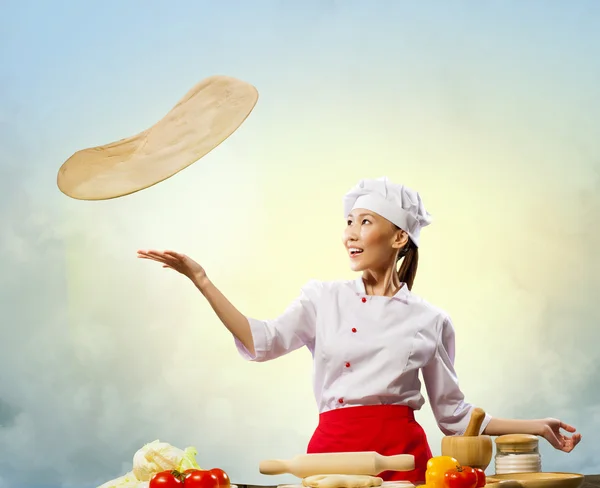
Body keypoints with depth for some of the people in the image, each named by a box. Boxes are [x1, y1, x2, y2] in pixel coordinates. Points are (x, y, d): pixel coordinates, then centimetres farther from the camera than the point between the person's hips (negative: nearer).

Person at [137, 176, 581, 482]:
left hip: (403, 452, 0)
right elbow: (262, 342, -4)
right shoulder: (324, 299, 10)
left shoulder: (431, 320, 8)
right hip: (334, 447, 1)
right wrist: (200, 279, -8)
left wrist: (536, 427, 6)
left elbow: (453, 414, 13)